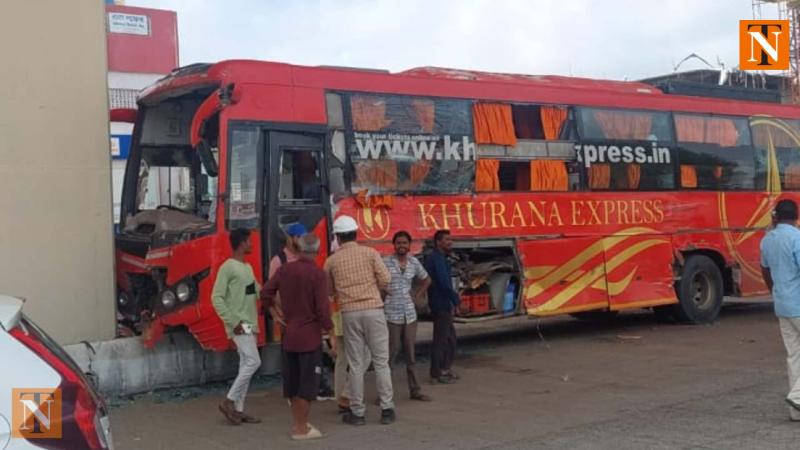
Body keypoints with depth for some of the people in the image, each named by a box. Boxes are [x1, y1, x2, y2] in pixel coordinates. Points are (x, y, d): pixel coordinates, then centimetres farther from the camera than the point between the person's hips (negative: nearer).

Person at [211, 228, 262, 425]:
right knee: (253, 362, -13)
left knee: (246, 365, 8)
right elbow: (216, 298, -16)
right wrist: (233, 322, -19)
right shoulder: (227, 267, -12)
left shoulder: (248, 267, 16)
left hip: (250, 324, 9)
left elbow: (258, 292, 15)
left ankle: (238, 409, 12)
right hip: (239, 325, -9)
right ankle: (229, 401, -3)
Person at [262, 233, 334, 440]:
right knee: (308, 382, 3)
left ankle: (297, 422, 28)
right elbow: (323, 308, -18)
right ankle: (301, 428, 7)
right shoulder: (318, 274, -16)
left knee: (292, 380, 16)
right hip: (310, 335, -6)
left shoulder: (284, 270, 0)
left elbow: (266, 294, 3)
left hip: (289, 334, 6)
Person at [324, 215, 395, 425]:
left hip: (349, 313, 1)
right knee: (381, 361, 6)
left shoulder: (332, 260, 5)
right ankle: (386, 408, 6)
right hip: (373, 309, -1)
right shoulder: (370, 253, 1)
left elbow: (329, 290, 13)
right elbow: (385, 280, -3)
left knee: (356, 364, 7)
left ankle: (357, 412, 10)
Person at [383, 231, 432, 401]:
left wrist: (417, 296, 13)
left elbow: (426, 280, 23)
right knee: (390, 353, -3)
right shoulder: (385, 263, -6)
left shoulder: (414, 263, 8)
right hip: (391, 314, -5)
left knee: (411, 354, 11)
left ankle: (415, 390, 20)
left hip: (410, 314, 5)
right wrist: (382, 292, -9)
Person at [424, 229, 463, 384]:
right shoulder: (437, 258, -16)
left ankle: (445, 369, 25)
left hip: (444, 304, 10)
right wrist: (455, 299, -14)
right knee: (440, 339, -5)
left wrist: (454, 296, 11)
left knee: (450, 338, 17)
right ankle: (436, 374, 0)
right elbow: (444, 282, -23)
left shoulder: (440, 258, 17)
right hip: (441, 305, -10)